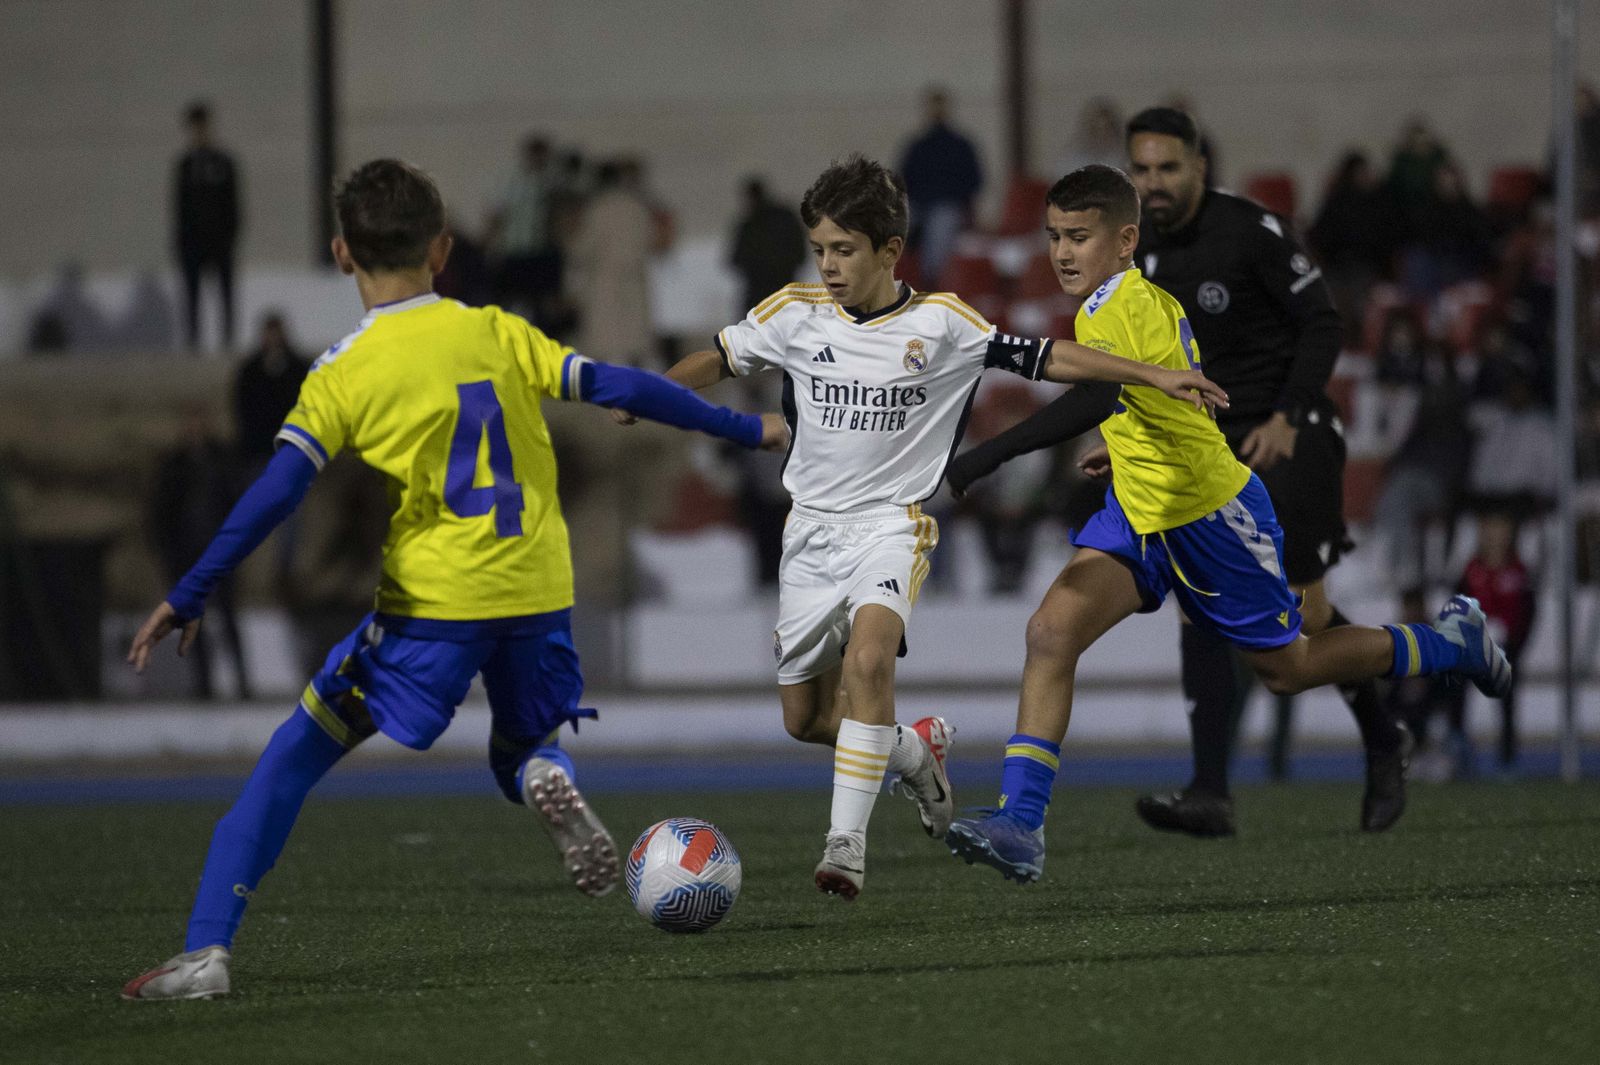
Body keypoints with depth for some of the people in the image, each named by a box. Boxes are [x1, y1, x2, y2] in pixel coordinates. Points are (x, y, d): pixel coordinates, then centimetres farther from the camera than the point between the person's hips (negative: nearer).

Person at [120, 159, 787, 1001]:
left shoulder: (340, 376, -3)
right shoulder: (496, 333, 5)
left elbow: (275, 494, -11)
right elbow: (618, 388, 5)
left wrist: (188, 598, -8)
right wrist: (743, 428, 16)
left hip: (432, 607, -3)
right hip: (537, 594, 3)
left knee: (293, 758, 6)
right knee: (520, 750, 27)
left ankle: (206, 950, -6)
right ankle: (545, 777, -12)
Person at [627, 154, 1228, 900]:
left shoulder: (939, 322, -6)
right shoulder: (795, 315, 0)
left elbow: (1043, 359, -2)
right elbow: (720, 360, 12)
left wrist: (1153, 376, -7)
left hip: (892, 523, -4)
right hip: (812, 526, 4)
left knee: (868, 657, -31)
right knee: (804, 717, 7)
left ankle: (847, 840, -30)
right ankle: (914, 751, 38)